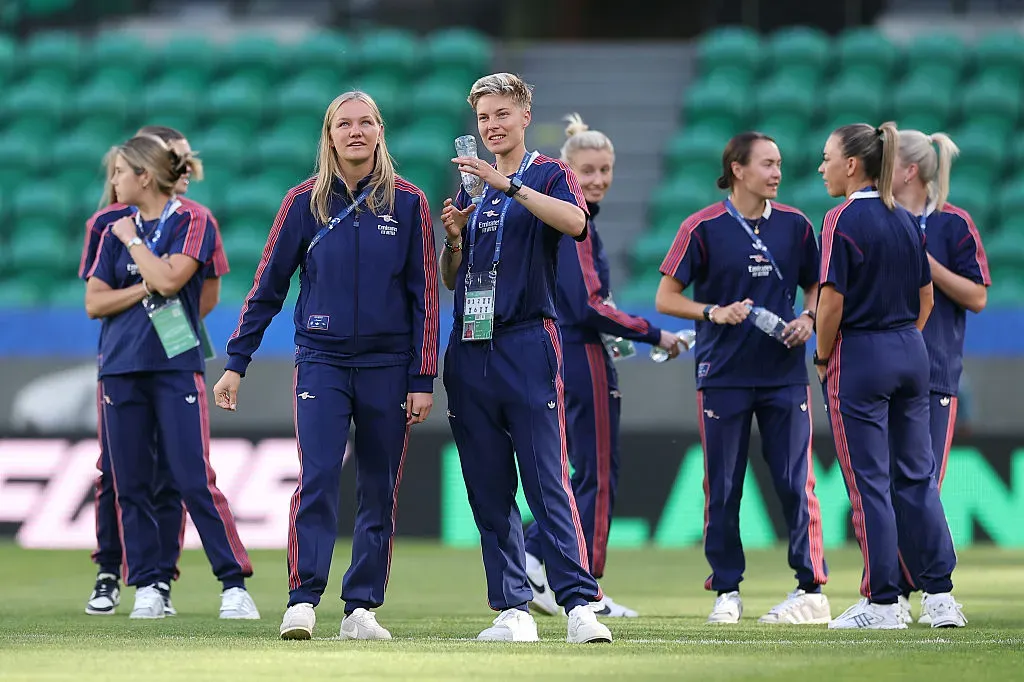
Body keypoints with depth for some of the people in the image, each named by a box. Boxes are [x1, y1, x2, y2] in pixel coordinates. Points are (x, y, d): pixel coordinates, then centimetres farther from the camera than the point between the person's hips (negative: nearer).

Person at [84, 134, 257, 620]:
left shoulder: (192, 222, -1)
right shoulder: (116, 230, 12)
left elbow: (169, 278, -16)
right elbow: (94, 302, 7)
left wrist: (133, 239, -4)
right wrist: (145, 288, -7)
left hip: (175, 364, -5)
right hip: (121, 369, 5)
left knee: (195, 480, -10)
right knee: (130, 484, 4)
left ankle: (234, 584, -7)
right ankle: (146, 587, 10)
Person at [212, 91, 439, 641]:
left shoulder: (407, 203, 3)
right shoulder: (305, 202, 3)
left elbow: (425, 295, 3)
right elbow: (267, 287, 7)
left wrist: (423, 378, -1)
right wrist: (236, 363, 2)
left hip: (388, 365, 1)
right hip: (322, 361, -1)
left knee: (379, 492, 3)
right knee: (317, 481, -13)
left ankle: (362, 608, 8)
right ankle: (302, 601, -15)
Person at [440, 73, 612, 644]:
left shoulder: (550, 175, 3)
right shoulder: (472, 188, 20)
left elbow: (575, 221, -20)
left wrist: (509, 185, -26)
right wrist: (454, 236, 0)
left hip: (529, 344, -6)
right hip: (470, 351, 6)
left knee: (548, 481, -14)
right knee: (488, 490, 4)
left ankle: (580, 604, -19)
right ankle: (513, 610, 7)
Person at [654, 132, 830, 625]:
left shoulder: (795, 225, 7)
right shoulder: (703, 227, -2)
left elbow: (815, 288, 18)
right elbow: (666, 298, 0)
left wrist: (807, 318, -3)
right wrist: (715, 312, -15)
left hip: (785, 374, 2)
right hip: (723, 375, -2)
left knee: (795, 482, -2)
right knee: (722, 487, 2)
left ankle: (811, 590, 2)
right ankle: (727, 592, 11)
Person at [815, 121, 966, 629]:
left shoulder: (843, 220, -13)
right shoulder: (906, 220, 9)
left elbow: (832, 301, -17)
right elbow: (926, 297, 13)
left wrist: (823, 359, -4)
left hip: (860, 358, -7)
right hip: (912, 354, 7)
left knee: (870, 483, -1)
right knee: (917, 477, 11)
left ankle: (882, 602, 1)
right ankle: (941, 595, 9)